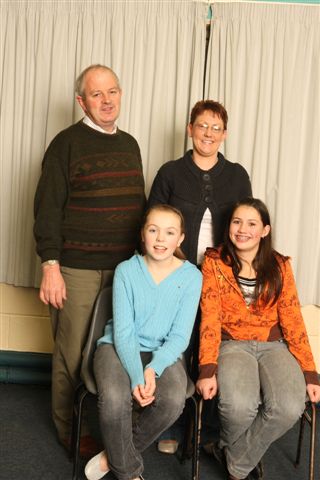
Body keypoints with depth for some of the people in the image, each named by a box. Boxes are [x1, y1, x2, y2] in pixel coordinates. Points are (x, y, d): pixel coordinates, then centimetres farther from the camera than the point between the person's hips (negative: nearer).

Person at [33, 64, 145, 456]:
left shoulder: (129, 145, 14)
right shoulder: (67, 143, -5)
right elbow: (48, 208, -8)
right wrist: (50, 265, -13)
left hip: (125, 266, 5)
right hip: (78, 268, -5)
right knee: (73, 351, 4)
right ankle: (69, 430, 22)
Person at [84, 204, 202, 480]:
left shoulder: (191, 276, -5)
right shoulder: (127, 271, -6)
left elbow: (180, 336, -7)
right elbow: (123, 332, -10)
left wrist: (152, 369, -24)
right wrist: (136, 376, -25)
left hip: (164, 352, 1)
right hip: (119, 347, -1)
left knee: (174, 400, -30)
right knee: (114, 398, -32)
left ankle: (114, 455, -1)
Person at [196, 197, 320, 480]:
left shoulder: (280, 266, 6)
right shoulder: (215, 262, 0)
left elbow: (292, 319, 4)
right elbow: (210, 318, -6)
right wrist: (207, 369, -18)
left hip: (273, 345, 2)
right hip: (232, 344, -2)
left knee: (290, 408, -27)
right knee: (239, 406, -32)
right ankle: (247, 457, 6)